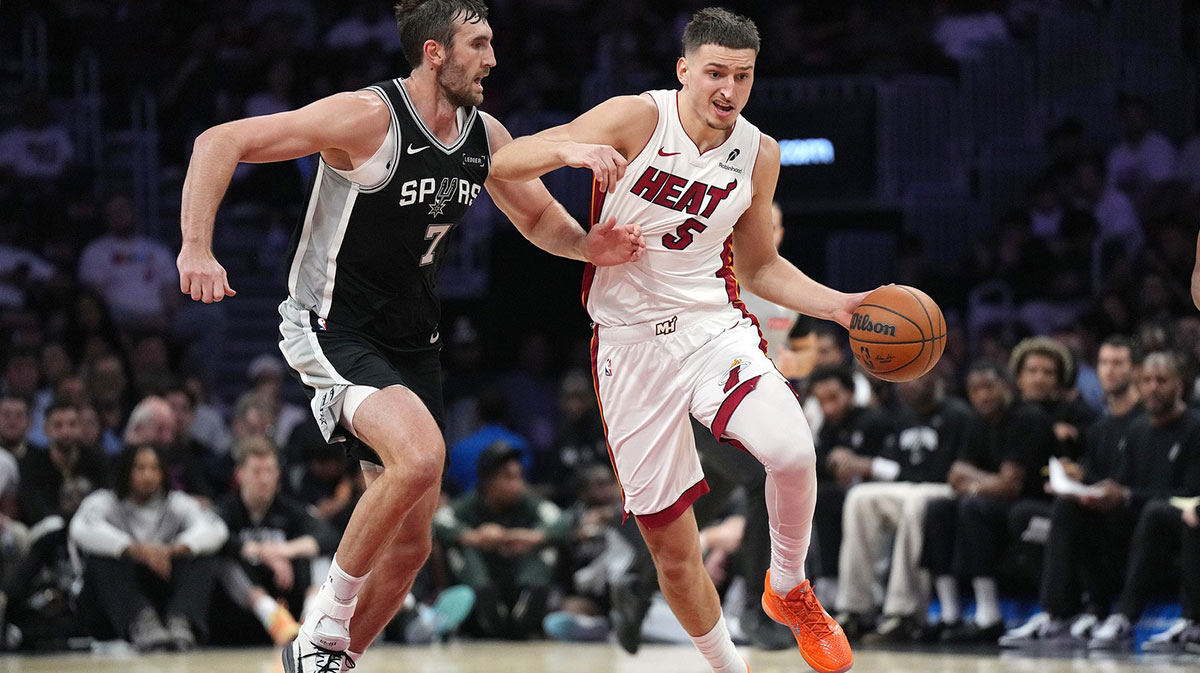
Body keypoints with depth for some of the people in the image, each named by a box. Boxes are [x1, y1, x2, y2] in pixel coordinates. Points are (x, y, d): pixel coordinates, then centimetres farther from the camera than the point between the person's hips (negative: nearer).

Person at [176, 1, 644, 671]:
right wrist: (197, 249, -32)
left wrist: (589, 246, -5)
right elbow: (221, 143, -22)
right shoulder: (370, 118, -20)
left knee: (411, 542, 8)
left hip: (411, 341, 8)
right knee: (421, 456, -32)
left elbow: (541, 219, 17)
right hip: (331, 331, -8)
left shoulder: (486, 137, 1)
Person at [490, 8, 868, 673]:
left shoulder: (758, 155, 3)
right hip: (630, 341, -2)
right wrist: (568, 148, -36)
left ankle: (788, 588, -1)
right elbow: (503, 163, -15)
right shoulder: (637, 119, -10)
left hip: (713, 325, 2)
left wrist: (836, 305, 4)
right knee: (673, 552, 1)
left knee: (792, 450, -29)